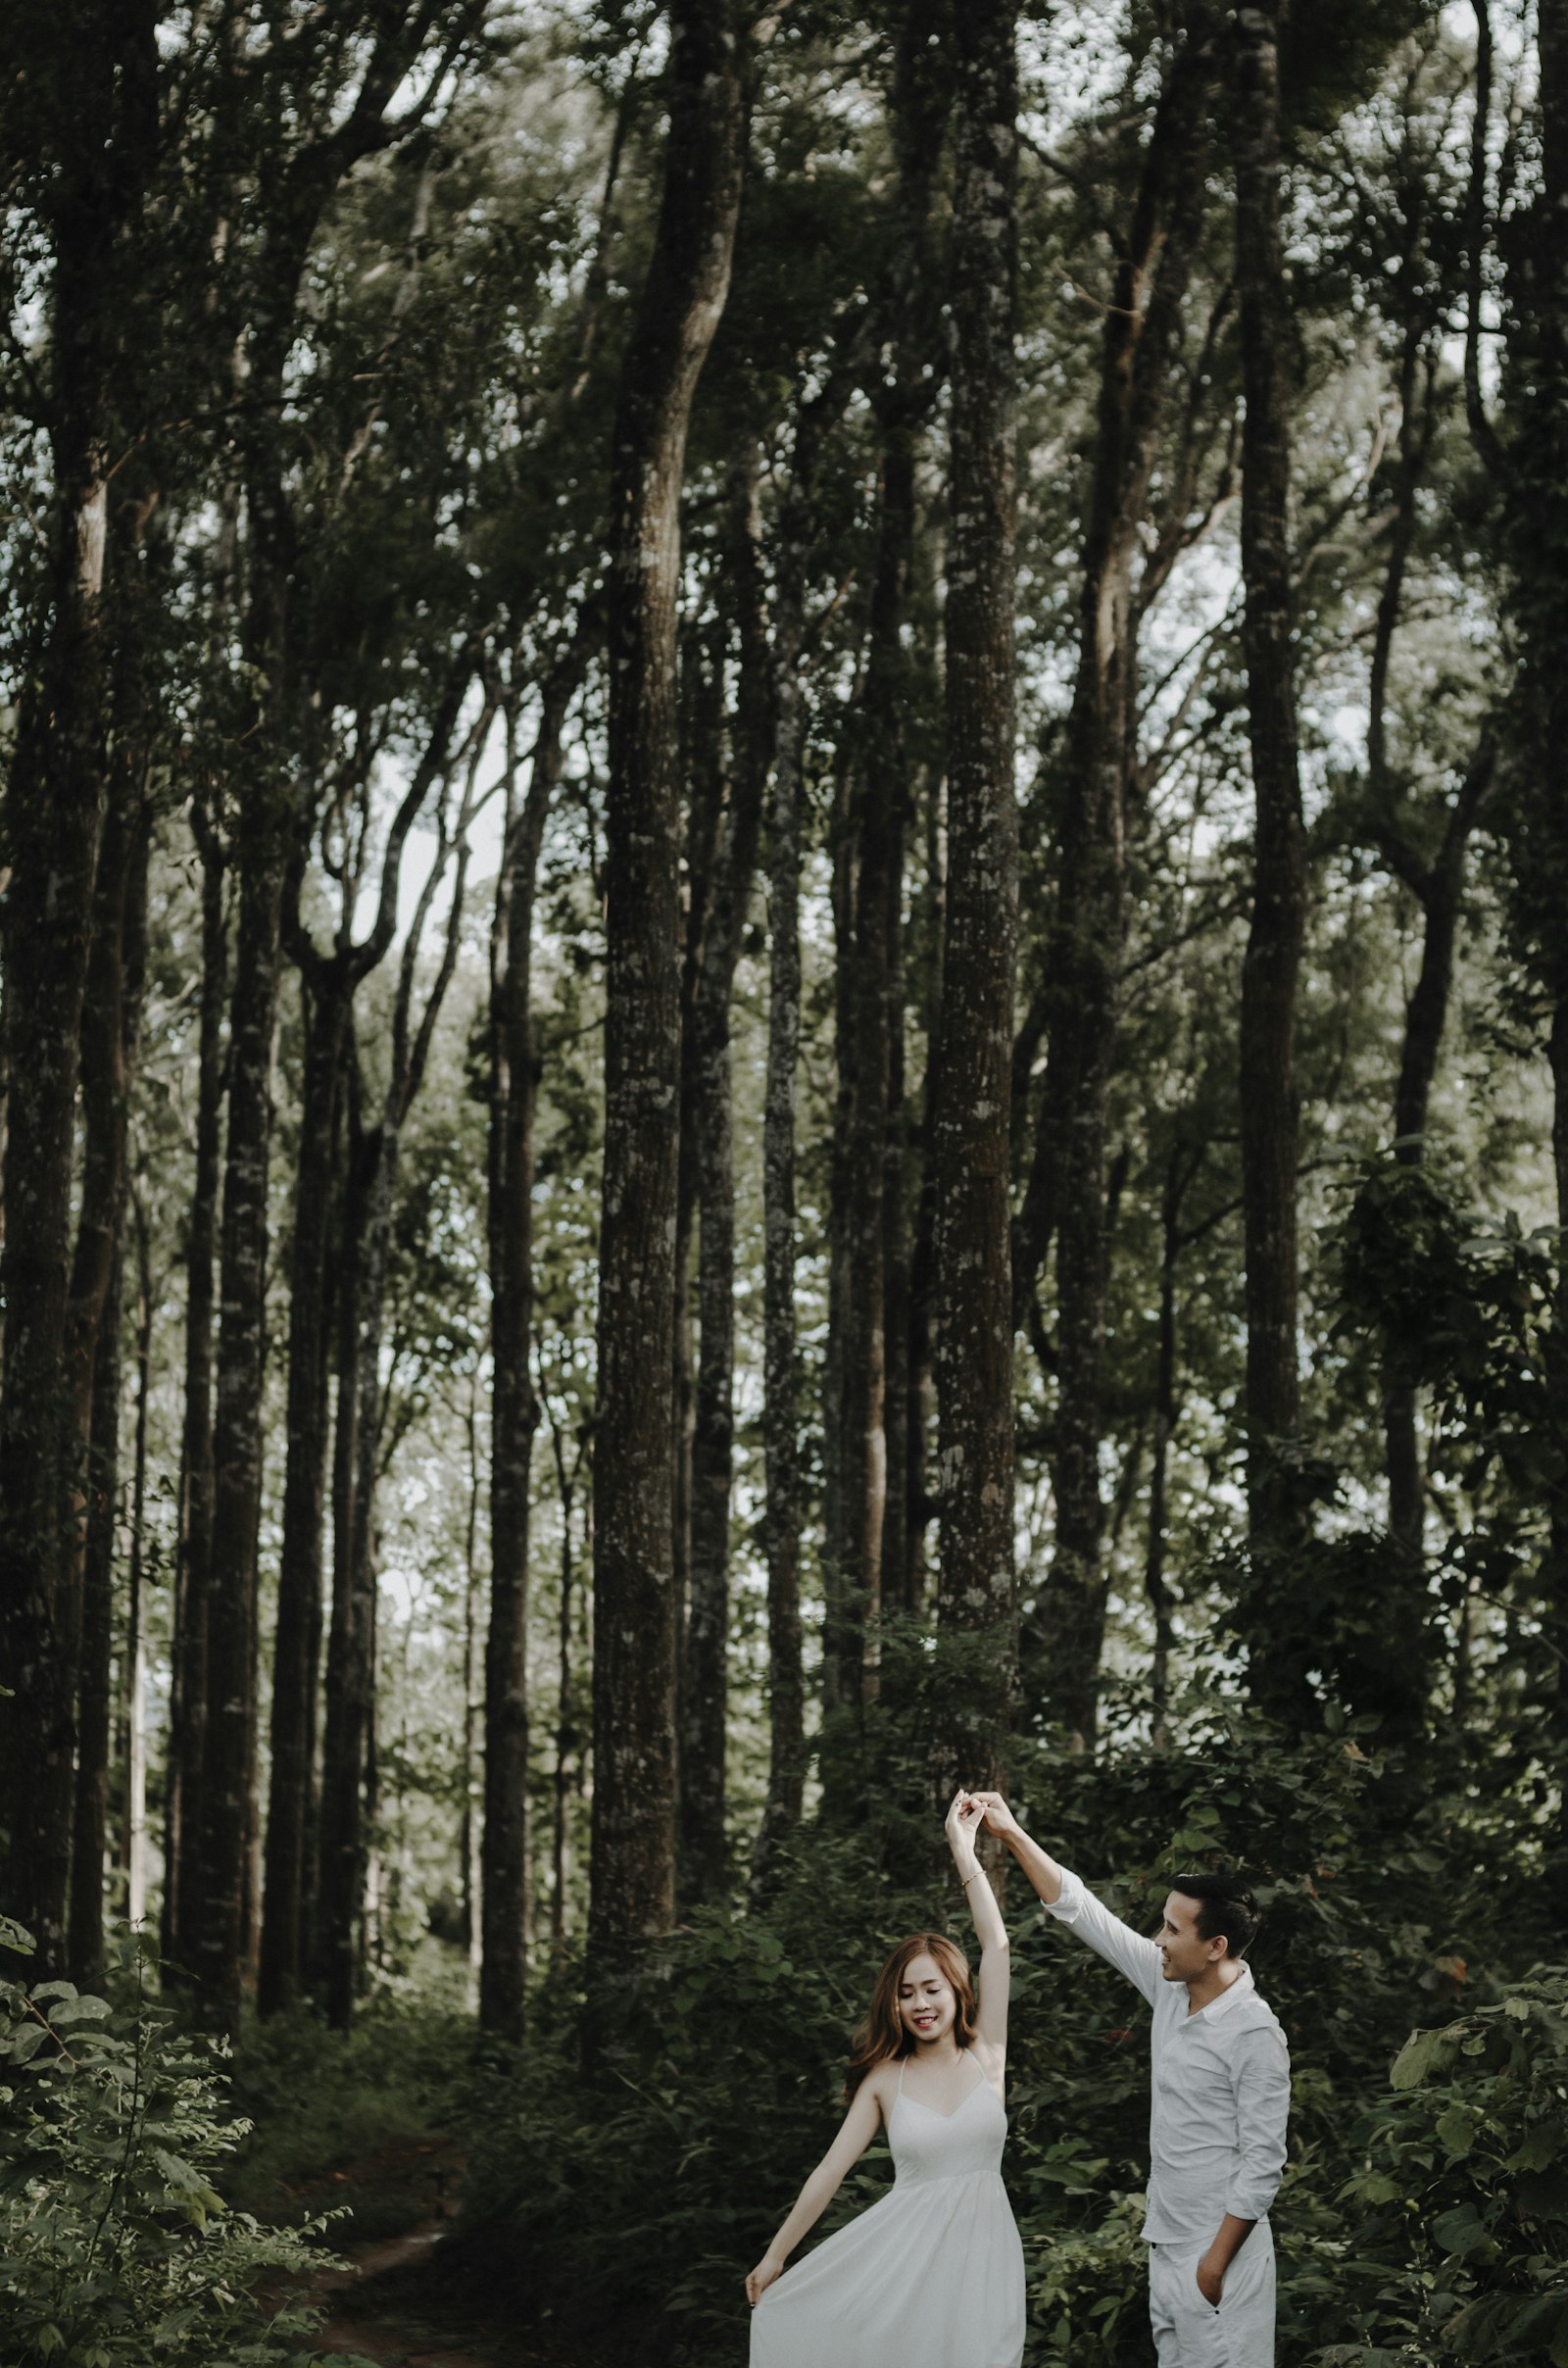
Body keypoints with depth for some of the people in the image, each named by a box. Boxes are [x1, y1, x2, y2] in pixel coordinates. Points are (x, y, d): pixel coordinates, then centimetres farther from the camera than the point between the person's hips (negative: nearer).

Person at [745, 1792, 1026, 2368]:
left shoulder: (985, 2055, 2)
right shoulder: (885, 2078, 2)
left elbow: (996, 1944, -4)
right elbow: (830, 2170, 6)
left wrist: (963, 1849, -4)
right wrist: (774, 2257, 8)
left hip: (980, 2252, 0)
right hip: (905, 2252, 0)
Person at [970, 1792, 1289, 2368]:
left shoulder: (1255, 2033, -19)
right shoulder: (1170, 1986, 3)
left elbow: (1262, 2163, -18)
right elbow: (1080, 1910, 8)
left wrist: (1217, 2261, -18)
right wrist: (1012, 1833, 3)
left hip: (1220, 2248, -8)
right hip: (1167, 2237, 8)